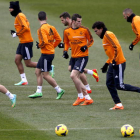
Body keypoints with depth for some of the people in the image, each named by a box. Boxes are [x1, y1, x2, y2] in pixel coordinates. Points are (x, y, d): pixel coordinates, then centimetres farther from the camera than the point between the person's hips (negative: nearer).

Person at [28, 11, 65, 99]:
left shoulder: (41, 29, -17)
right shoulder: (51, 28, 7)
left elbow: (45, 42, -26)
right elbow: (58, 39, 10)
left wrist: (39, 45, -7)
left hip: (46, 54, -9)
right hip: (51, 52, 9)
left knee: (45, 75, -3)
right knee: (38, 71, 15)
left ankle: (59, 90, 1)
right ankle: (39, 92, 16)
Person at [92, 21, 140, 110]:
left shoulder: (108, 34, -11)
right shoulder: (105, 37, 20)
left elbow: (117, 47, -21)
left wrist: (114, 61, -23)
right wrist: (107, 64, 21)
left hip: (118, 63, -10)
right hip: (113, 64, 10)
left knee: (119, 86, -11)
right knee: (109, 84, 3)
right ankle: (118, 104, 2)